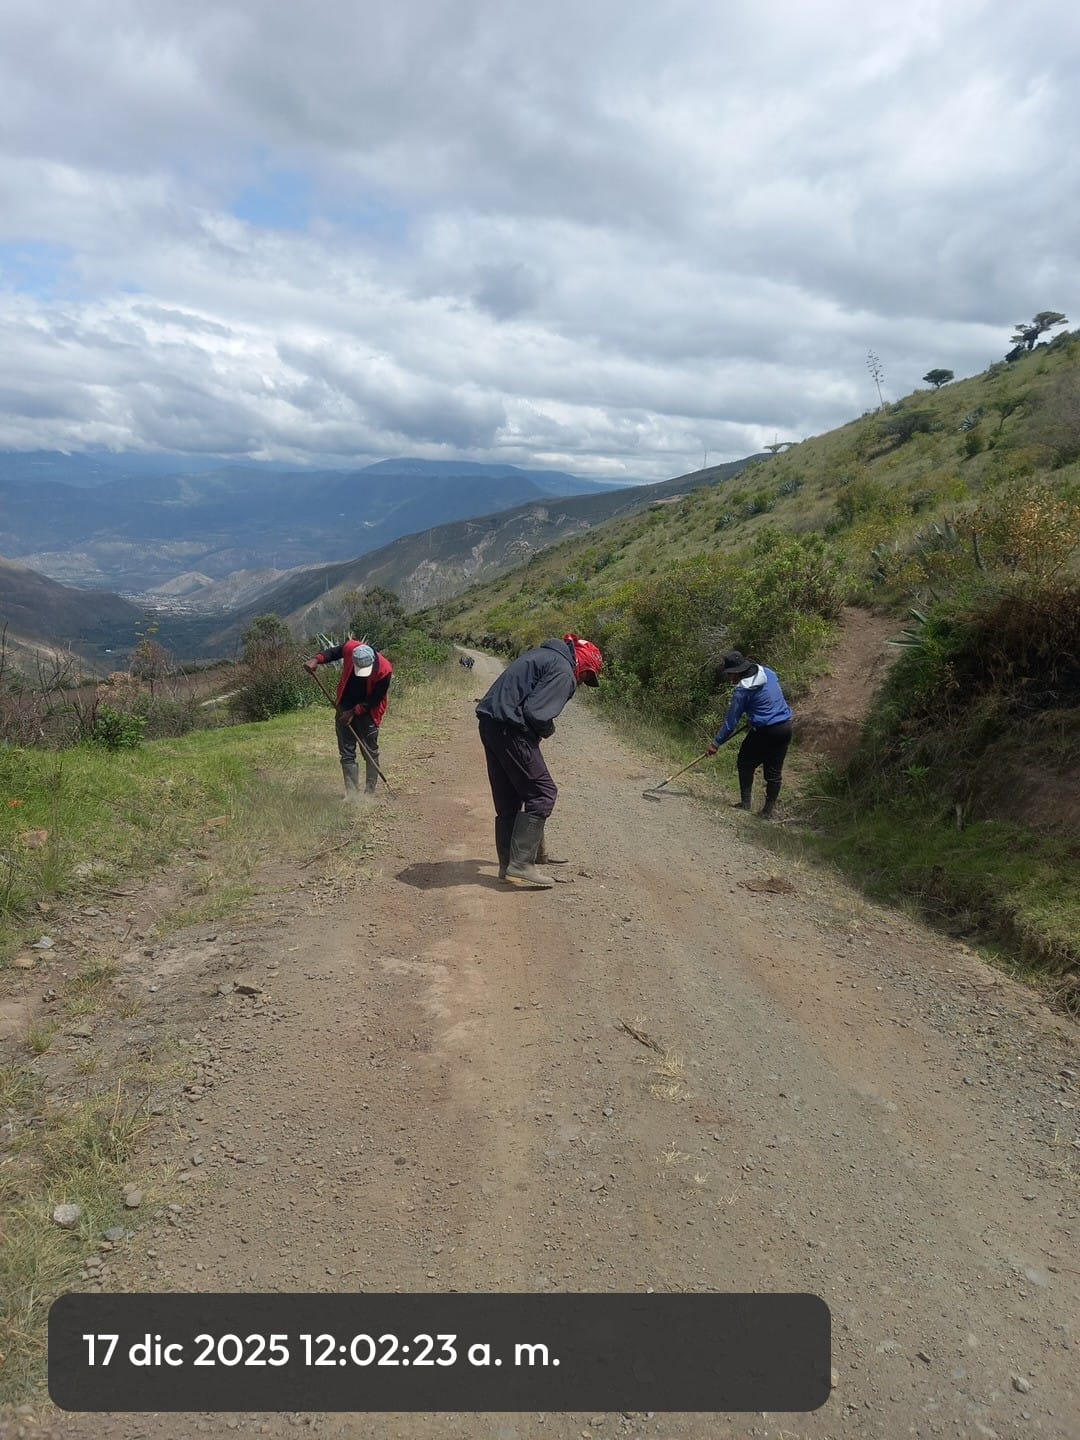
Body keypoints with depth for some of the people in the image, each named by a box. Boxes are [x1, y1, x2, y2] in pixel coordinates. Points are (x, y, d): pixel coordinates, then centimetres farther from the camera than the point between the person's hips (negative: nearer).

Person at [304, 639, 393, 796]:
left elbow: (376, 699, -16)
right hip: (345, 708, 3)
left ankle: (370, 793, 13)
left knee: (371, 753, 3)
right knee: (347, 753, 2)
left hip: (367, 711, -3)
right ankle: (352, 793, 5)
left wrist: (354, 712, -16)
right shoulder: (350, 648, -20)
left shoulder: (384, 670, -27)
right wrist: (316, 659, -14)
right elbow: (334, 652, 3)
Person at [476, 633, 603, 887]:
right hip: (510, 730, -10)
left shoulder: (543, 655, 21)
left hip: (489, 723, 10)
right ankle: (520, 866, -5)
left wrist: (539, 730, 16)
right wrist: (548, 730, 1)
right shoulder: (563, 671, -9)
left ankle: (508, 865, 21)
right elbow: (536, 712, -20)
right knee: (542, 793, -3)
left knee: (508, 798, 15)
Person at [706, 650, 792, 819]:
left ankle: (745, 803, 12)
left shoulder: (743, 690, -14)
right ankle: (768, 811, 14)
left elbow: (731, 721, -9)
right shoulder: (768, 672, 5)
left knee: (745, 763, 13)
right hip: (786, 727, 7)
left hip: (765, 732, -7)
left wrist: (717, 743, -1)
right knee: (774, 770, 11)